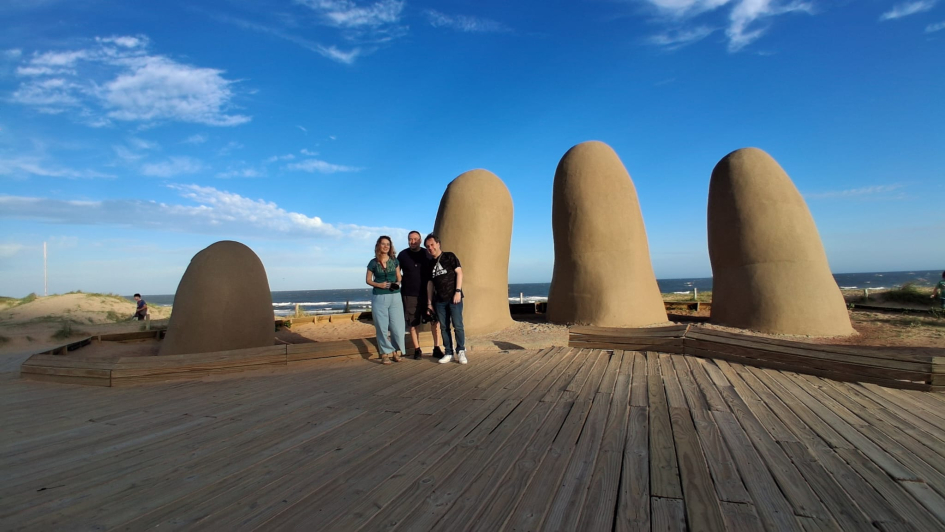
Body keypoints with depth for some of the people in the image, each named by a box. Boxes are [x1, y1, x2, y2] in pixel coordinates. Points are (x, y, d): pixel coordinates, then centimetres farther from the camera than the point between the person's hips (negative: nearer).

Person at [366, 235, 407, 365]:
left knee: (397, 326, 1)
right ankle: (385, 353, 11)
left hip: (395, 296, 2)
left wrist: (397, 283, -9)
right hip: (379, 297, -1)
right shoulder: (373, 262, 0)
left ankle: (396, 351, 17)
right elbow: (368, 280, 4)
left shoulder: (394, 261, 6)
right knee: (381, 327, 1)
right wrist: (379, 284, -12)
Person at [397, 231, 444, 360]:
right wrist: (398, 283, -5)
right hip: (409, 295, -1)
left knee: (435, 320, -3)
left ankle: (436, 349, 7)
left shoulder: (426, 254, 4)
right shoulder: (402, 255, 1)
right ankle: (417, 350, 17)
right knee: (413, 324, 5)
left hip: (427, 293, 1)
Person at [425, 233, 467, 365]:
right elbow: (430, 283, 17)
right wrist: (429, 301, 13)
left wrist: (458, 291, -14)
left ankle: (461, 352, 5)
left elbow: (459, 272, -6)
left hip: (453, 298, -5)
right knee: (444, 327, 6)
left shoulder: (449, 257, 0)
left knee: (458, 326, -6)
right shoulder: (430, 264, 14)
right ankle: (449, 353, 14)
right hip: (439, 300, 5)